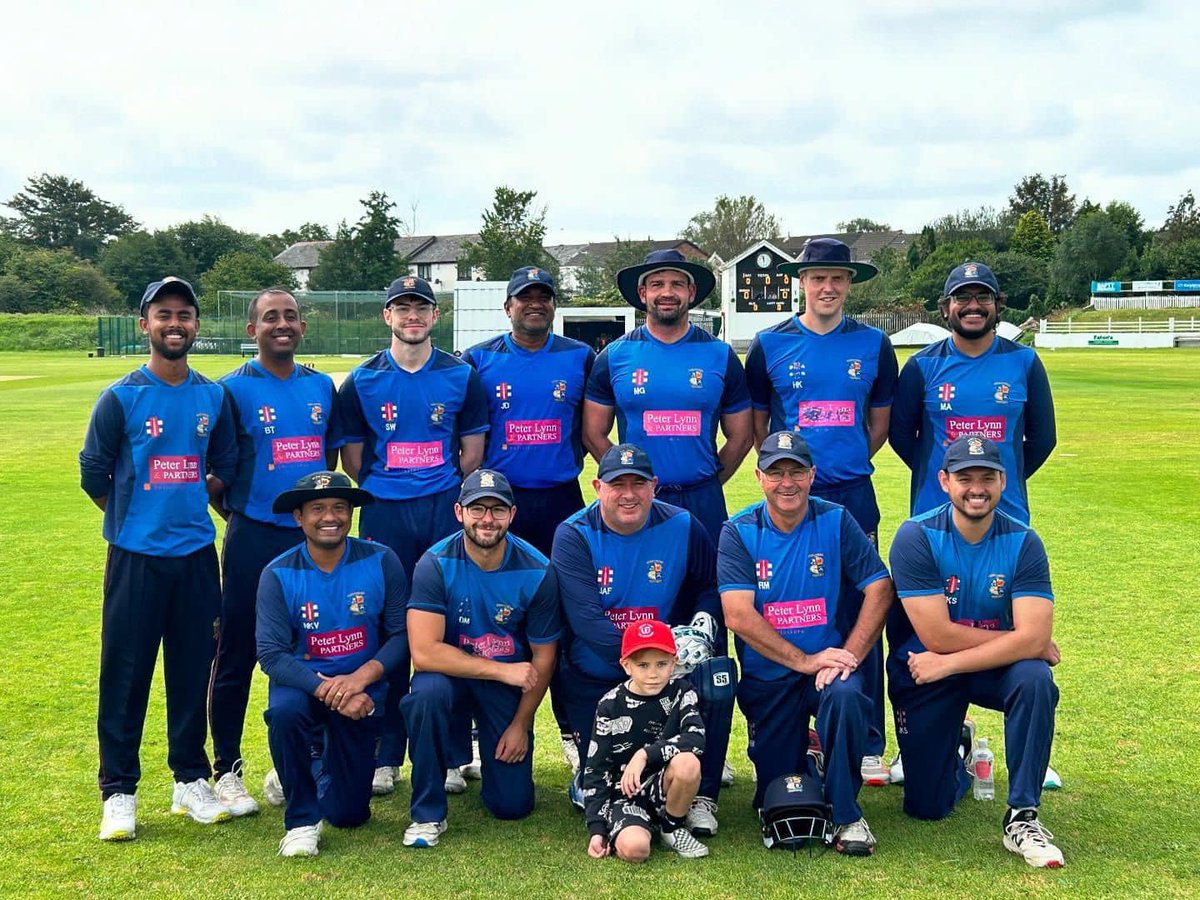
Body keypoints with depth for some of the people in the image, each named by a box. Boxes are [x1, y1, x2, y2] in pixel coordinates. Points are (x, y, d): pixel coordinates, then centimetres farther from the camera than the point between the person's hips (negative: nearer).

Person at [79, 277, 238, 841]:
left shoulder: (213, 397, 6)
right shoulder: (121, 398, -5)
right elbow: (93, 474, 1)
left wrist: (188, 506, 6)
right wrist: (139, 519, 5)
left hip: (197, 554, 3)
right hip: (135, 557, -3)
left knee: (193, 671, 10)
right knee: (125, 674, 1)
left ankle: (190, 781, 22)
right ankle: (118, 792, 11)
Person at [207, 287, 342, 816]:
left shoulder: (321, 387, 9)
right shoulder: (234, 389, -6)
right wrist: (241, 512, -1)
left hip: (313, 536, 5)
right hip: (255, 540, -4)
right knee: (237, 657, 1)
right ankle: (227, 769, 12)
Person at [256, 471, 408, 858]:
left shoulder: (381, 562, -10)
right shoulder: (278, 575, -12)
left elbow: (402, 634, -10)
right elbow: (271, 654, -18)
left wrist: (361, 677, -26)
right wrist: (327, 690, -31)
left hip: (362, 689, 1)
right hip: (302, 681, -1)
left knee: (348, 814, 1)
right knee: (285, 711, -38)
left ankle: (321, 766, 39)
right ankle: (301, 818, -14)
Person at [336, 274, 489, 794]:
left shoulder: (461, 376, 6)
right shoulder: (362, 380, 6)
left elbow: (473, 452, 9)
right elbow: (351, 456, 10)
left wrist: (442, 492, 3)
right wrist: (387, 490, 4)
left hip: (446, 511, 0)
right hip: (384, 515, 0)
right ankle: (385, 756, 10)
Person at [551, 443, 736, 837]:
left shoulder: (683, 527, -3)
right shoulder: (573, 536, -11)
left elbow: (712, 586, 11)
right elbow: (586, 620, -21)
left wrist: (702, 622, -12)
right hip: (593, 680, -1)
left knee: (716, 681, -29)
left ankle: (702, 797, -12)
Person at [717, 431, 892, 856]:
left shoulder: (836, 522, -1)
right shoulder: (738, 533, -4)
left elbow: (879, 588, -6)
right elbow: (738, 616, -13)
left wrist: (850, 655, -18)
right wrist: (803, 661, -19)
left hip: (829, 664, 0)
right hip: (766, 676, 1)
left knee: (845, 695, -35)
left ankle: (846, 815, -17)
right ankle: (803, 753, 39)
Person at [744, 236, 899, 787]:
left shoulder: (873, 344, 7)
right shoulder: (770, 344, 5)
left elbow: (880, 423, 16)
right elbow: (757, 424, 12)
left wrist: (845, 464, 11)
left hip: (853, 497, 0)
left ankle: (868, 744, 8)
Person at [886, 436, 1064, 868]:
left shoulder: (1023, 542, -12)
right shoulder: (916, 537, -17)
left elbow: (1034, 638, -22)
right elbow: (937, 636, -22)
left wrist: (948, 664, -26)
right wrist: (1021, 640, -16)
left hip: (994, 670, 1)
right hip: (923, 672, -1)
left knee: (1035, 679, -33)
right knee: (927, 806, -2)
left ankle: (1022, 817, -20)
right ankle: (958, 751, 34)